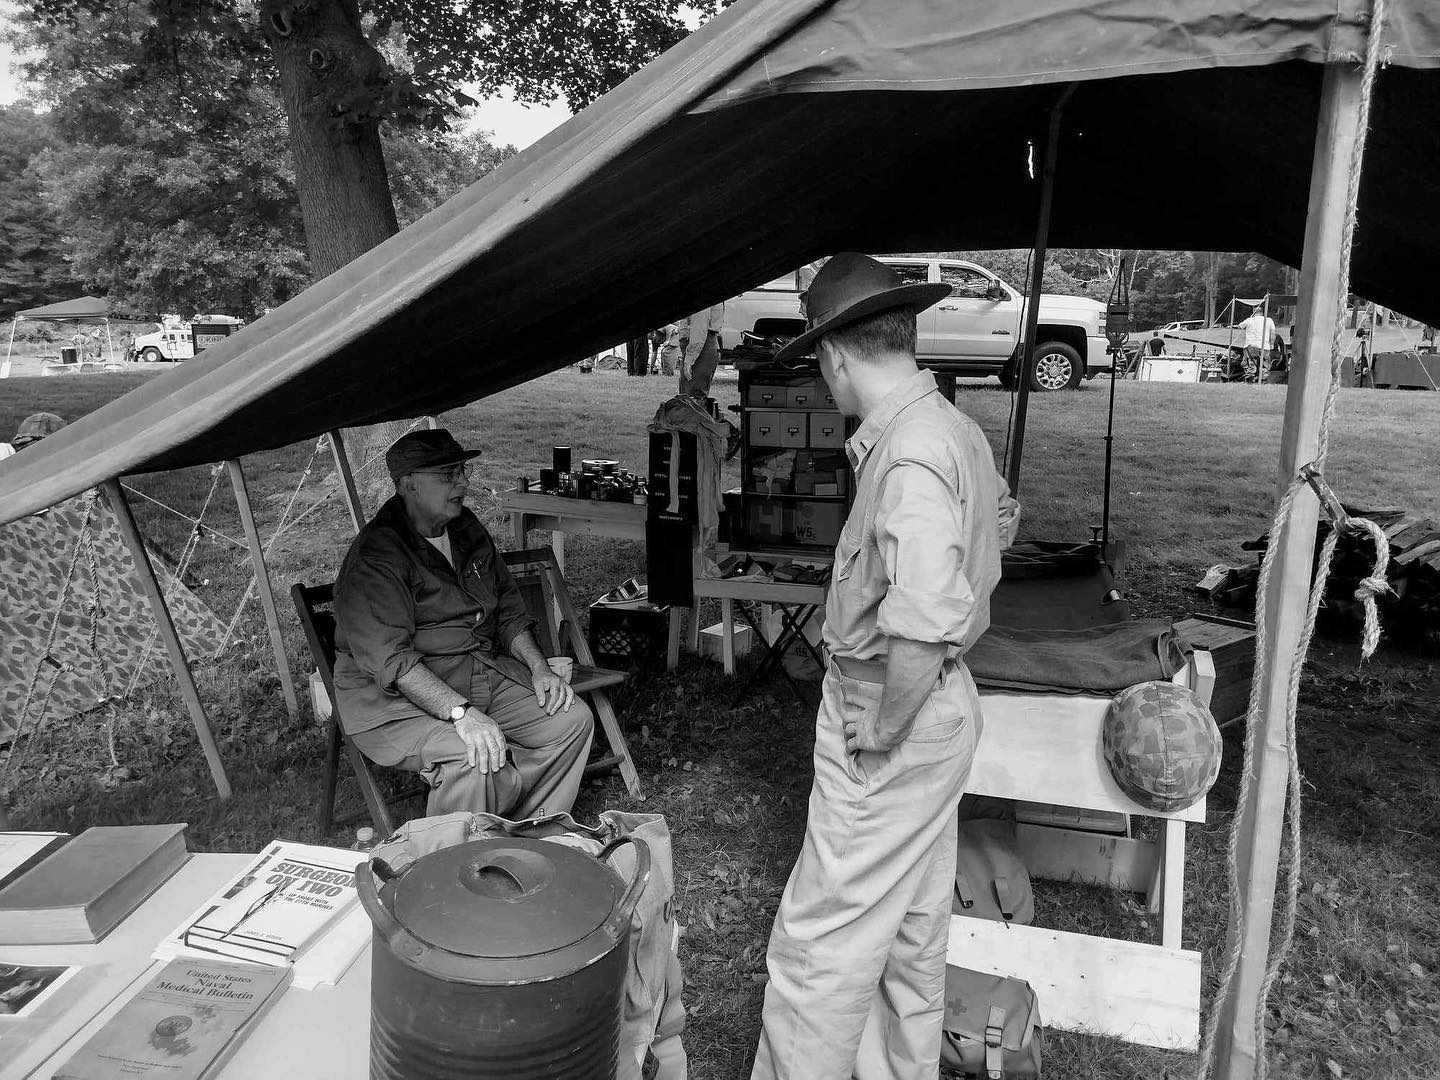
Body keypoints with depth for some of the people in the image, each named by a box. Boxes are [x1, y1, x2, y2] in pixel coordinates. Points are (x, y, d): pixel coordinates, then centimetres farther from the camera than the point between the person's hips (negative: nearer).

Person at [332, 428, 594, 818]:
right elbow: (391, 660, -26)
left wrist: (539, 668, 2)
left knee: (572, 719, -6)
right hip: (396, 698, -8)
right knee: (476, 761, -33)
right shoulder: (374, 559, -17)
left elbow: (508, 608, 18)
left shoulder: (467, 530, 10)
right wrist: (461, 713, -36)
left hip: (486, 674, 8)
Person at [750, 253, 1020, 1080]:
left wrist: (880, 734, -20)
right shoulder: (957, 429, 9)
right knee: (912, 931, 23)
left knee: (821, 941, 3)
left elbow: (923, 626, -33)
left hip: (894, 714, -10)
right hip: (941, 703, 10)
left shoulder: (910, 454, -24)